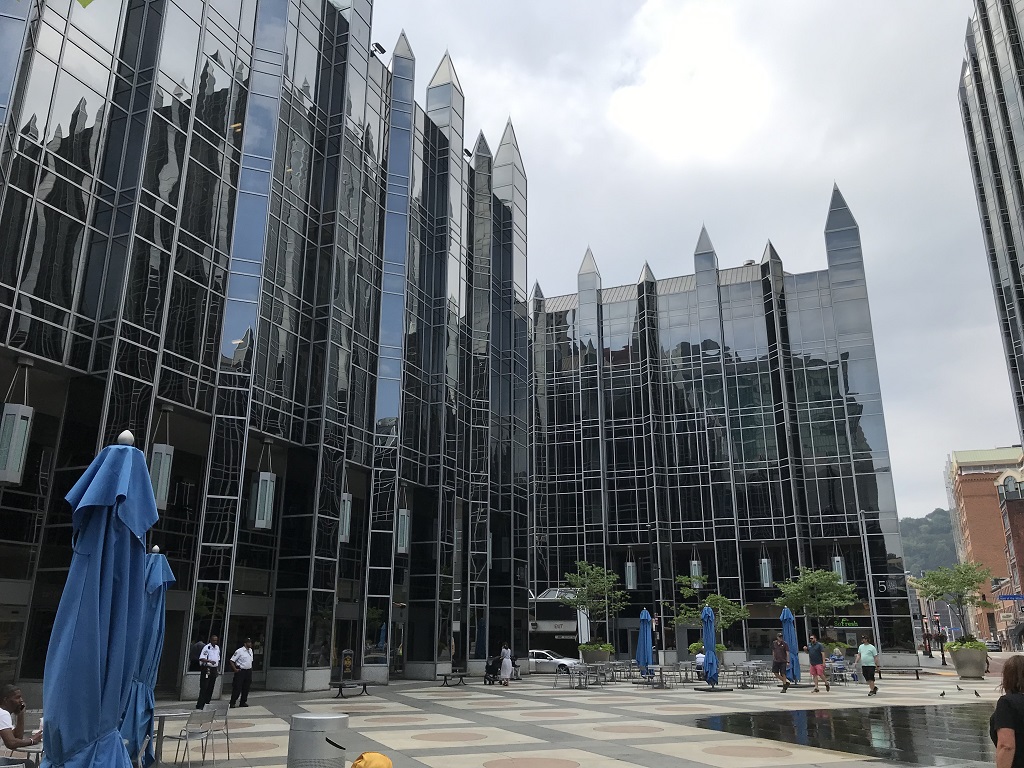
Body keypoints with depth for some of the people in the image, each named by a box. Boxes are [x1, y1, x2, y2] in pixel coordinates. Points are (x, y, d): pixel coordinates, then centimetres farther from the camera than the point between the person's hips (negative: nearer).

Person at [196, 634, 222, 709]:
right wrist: (209, 661, -31)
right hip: (207, 669, -7)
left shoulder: (218, 648, 12)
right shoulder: (206, 647, -10)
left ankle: (206, 703, 16)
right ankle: (199, 705, -4)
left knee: (211, 688, 8)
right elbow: (201, 658, -18)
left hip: (214, 669, 7)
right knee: (204, 688, -7)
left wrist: (218, 670, 16)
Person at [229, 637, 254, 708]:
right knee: (237, 688, -5)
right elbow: (231, 661, -12)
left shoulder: (250, 651, 11)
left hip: (248, 671, 7)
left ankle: (243, 702, 20)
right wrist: (235, 669, -15)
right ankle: (232, 703, 3)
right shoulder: (239, 651, -12)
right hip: (241, 671, -7)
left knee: (246, 688, 10)